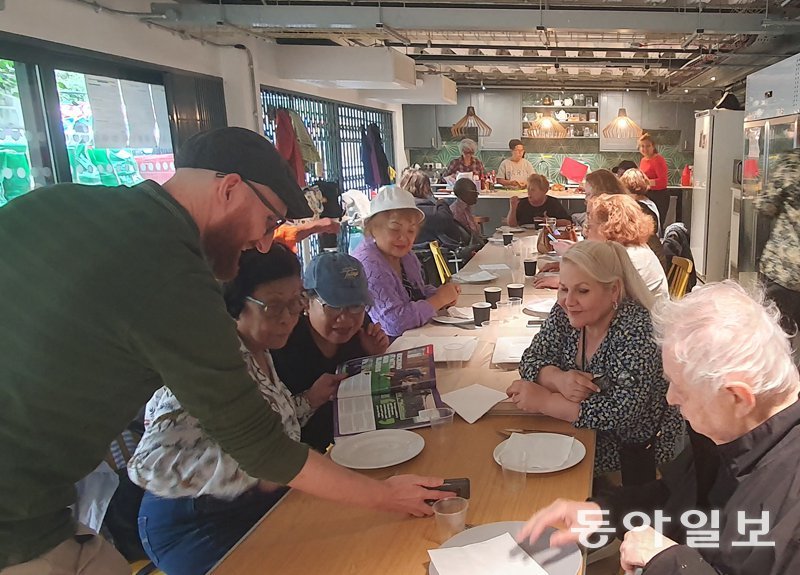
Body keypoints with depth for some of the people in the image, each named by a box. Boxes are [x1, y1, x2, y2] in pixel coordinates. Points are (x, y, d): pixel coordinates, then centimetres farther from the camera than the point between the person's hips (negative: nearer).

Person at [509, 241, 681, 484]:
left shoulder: (636, 329, -26)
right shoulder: (565, 313, -7)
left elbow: (623, 414, -31)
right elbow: (531, 359, -4)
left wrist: (545, 401, -29)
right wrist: (559, 379, -26)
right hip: (582, 436, 6)